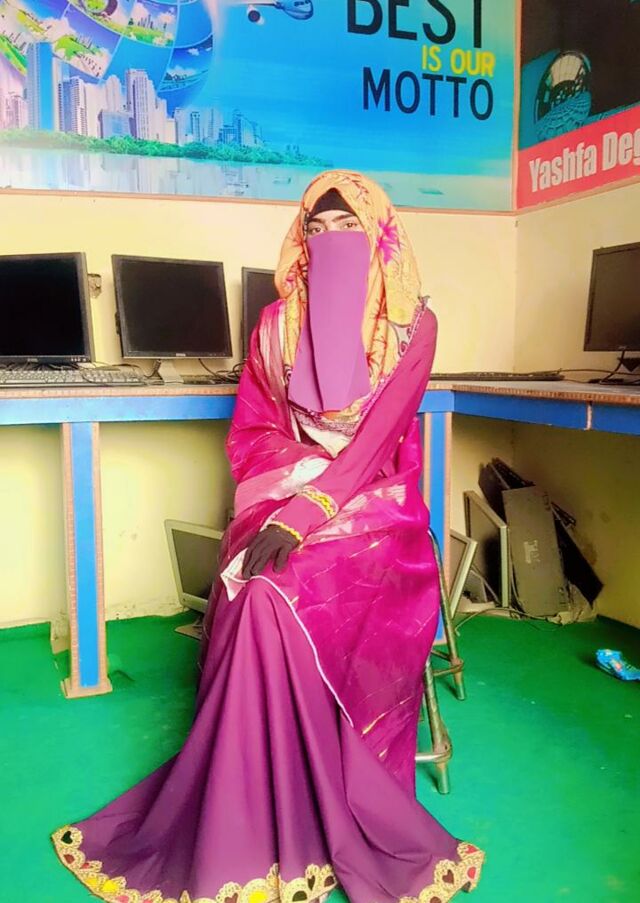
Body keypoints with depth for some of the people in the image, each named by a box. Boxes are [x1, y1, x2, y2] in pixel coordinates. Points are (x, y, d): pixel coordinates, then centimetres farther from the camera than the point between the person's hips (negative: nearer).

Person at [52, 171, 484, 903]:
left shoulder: (413, 325, -4)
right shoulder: (279, 322, 6)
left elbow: (379, 438, -15)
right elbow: (250, 434, 9)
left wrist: (303, 517, -26)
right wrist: (306, 475, -10)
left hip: (375, 507, -2)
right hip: (286, 494, 3)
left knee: (276, 598, -30)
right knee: (259, 599, -28)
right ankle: (252, 838, -15)